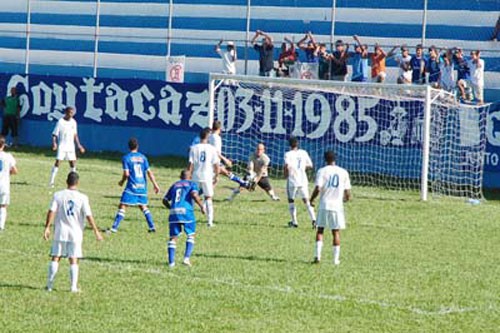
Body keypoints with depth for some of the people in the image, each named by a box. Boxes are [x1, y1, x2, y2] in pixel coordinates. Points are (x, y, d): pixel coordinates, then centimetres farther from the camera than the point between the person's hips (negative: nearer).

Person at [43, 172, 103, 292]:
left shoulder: (58, 195, -2)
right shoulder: (82, 198, -6)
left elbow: (51, 212, -7)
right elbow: (89, 216, -7)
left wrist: (47, 228, -4)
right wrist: (96, 231, -1)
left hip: (60, 232, 1)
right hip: (76, 233, -1)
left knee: (55, 258, 7)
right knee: (74, 260, 4)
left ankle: (50, 284, 7)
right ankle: (74, 287, 2)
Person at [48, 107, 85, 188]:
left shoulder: (73, 122, 6)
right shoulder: (60, 122, -10)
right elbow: (54, 134, -10)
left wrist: (78, 145, 16)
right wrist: (54, 143, -26)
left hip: (70, 146, 5)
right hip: (62, 145, -5)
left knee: (73, 162, 5)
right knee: (58, 162, -13)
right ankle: (51, 181, -9)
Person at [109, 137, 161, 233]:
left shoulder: (126, 158, -2)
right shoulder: (142, 157, 9)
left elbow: (126, 174, -10)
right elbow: (149, 172, 5)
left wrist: (122, 181, 9)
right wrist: (155, 185, 8)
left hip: (132, 187, -4)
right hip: (142, 187, 4)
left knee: (122, 206, -4)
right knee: (143, 206, 19)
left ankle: (114, 227, -11)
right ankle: (152, 227, 16)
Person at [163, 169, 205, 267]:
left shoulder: (174, 185, 23)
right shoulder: (192, 184, 11)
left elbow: (165, 200, 22)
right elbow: (194, 195, -9)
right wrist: (202, 206, 2)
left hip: (173, 213, 3)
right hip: (186, 212, -3)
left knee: (173, 237, 7)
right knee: (191, 235, 10)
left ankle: (171, 262, -1)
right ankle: (186, 258, -5)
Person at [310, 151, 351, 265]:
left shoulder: (322, 171, -4)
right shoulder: (343, 172, 3)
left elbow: (318, 188, -13)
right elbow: (347, 192, 2)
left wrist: (312, 199, 4)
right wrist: (345, 199, 24)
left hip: (324, 204, -1)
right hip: (337, 205, 1)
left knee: (320, 230, 11)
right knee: (336, 232, 8)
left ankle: (317, 256, 0)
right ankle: (336, 259, 7)